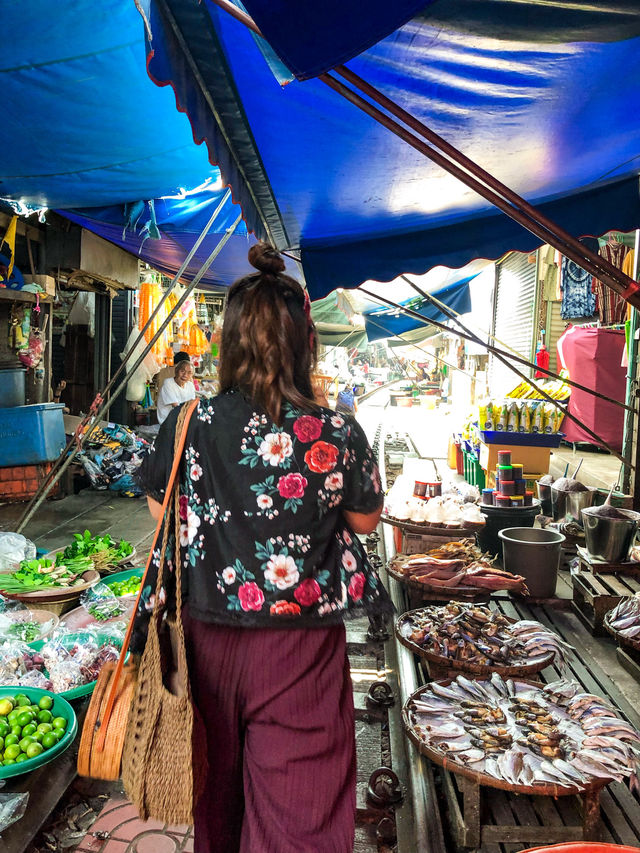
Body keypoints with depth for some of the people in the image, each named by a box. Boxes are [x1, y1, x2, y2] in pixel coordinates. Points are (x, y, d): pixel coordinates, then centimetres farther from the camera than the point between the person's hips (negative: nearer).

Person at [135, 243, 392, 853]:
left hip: (210, 636, 3)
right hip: (301, 646, -2)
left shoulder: (186, 427, -11)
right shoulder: (337, 434, -16)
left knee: (218, 781, 26)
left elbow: (162, 514, 5)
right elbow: (365, 520, 1)